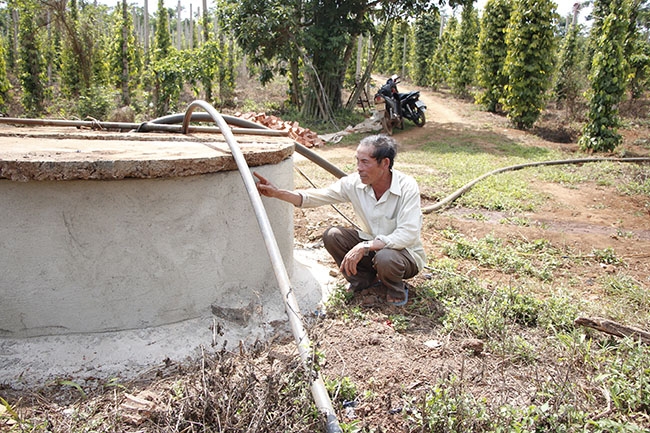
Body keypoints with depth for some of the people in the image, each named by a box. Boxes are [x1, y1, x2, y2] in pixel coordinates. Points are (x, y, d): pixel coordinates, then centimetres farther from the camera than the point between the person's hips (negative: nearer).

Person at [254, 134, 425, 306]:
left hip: (406, 252, -5)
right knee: (332, 235, -15)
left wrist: (364, 247, -38)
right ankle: (364, 279, 7)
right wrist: (278, 193, -27)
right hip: (372, 245, 5)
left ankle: (397, 290, -2)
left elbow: (407, 235, -33)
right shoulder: (354, 183, -13)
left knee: (385, 257, -38)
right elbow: (317, 196, -14)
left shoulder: (407, 187, -26)